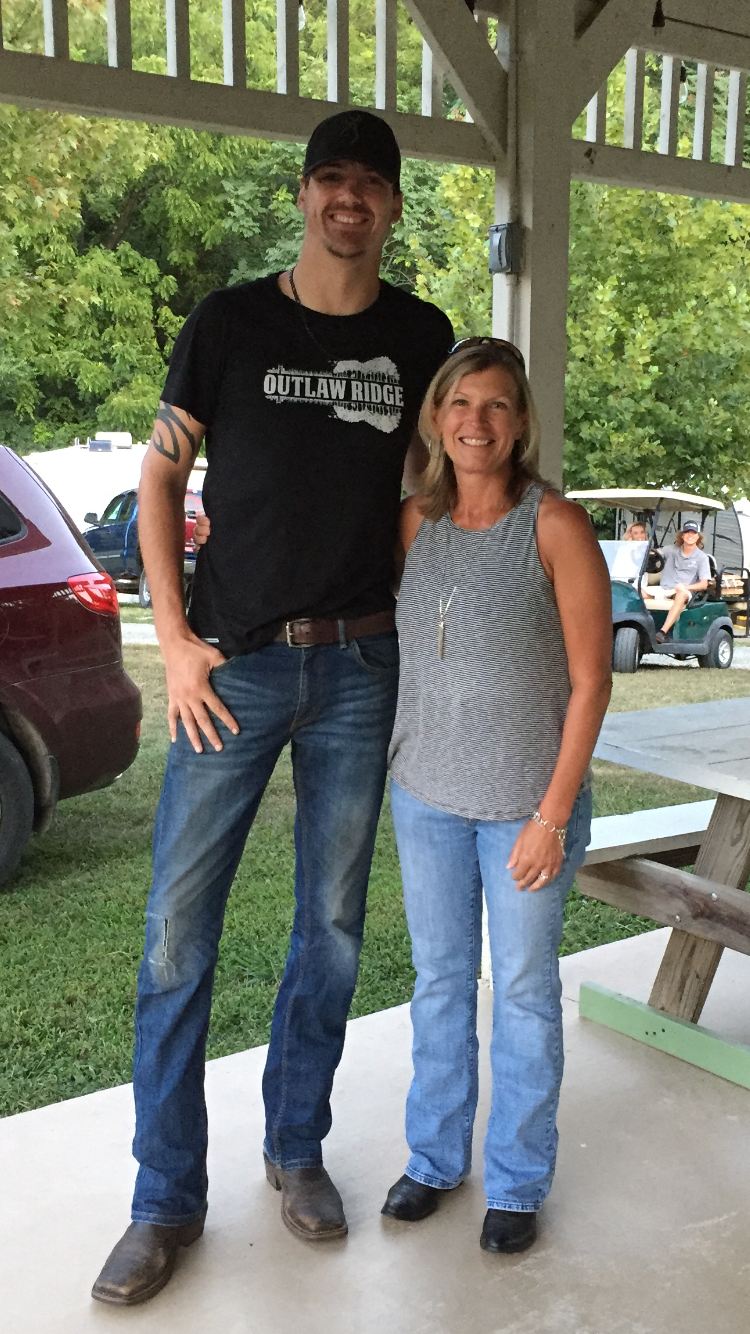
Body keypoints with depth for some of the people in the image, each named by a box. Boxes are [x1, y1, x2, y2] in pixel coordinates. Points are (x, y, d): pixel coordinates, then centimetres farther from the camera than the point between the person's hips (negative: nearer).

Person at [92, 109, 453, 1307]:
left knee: (332, 925, 10)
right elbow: (161, 475, 3)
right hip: (234, 666, -1)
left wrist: (415, 621, 6)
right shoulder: (230, 322, 0)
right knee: (179, 930, 0)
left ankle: (297, 1149, 31)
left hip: (359, 668, 2)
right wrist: (174, 639, -6)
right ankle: (167, 1198, 16)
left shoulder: (420, 337, 5)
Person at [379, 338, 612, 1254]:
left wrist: (552, 816, -13)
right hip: (425, 798, 4)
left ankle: (517, 1180, 30)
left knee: (523, 990, 10)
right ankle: (436, 1156, 36)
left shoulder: (556, 527, -14)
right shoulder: (414, 522, 0)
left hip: (526, 802, -4)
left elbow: (590, 681, -12)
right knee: (439, 981, 16)